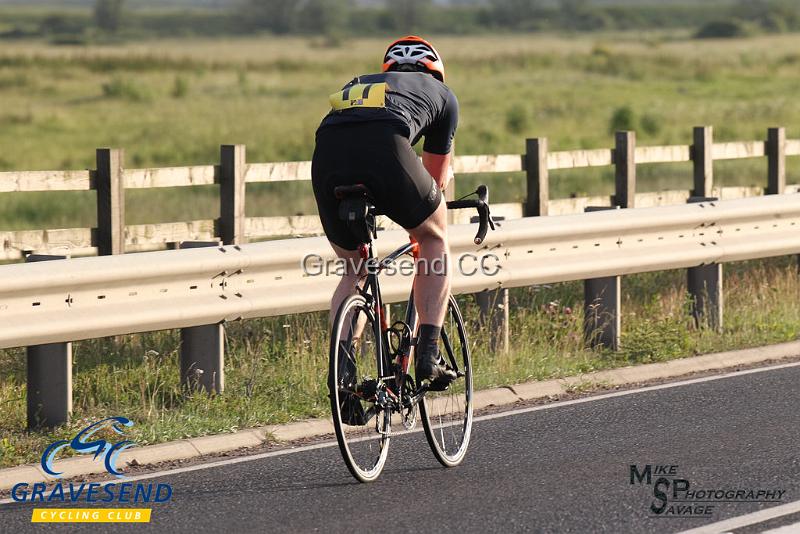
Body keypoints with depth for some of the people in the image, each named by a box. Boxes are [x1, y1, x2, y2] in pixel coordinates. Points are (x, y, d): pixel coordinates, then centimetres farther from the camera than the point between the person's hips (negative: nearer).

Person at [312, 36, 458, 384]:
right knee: (435, 239, 24)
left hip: (326, 159, 3)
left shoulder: (357, 85, 41)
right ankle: (428, 355, 12)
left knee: (353, 270, 24)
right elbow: (438, 178, 40)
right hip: (386, 151, -3)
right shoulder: (442, 93, 33)